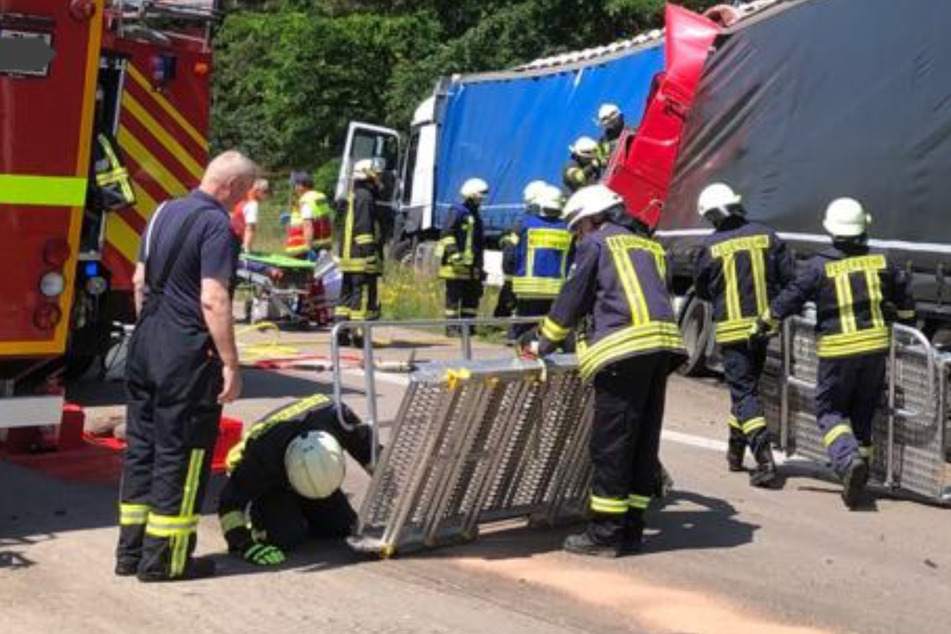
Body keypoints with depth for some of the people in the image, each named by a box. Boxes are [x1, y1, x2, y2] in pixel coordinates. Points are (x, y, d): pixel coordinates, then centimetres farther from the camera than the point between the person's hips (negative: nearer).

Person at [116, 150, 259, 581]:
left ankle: (131, 550, 22)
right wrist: (230, 364, -18)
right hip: (186, 354, -8)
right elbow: (213, 300, -21)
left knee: (140, 445, 14)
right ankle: (164, 558, 6)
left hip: (145, 344, 9)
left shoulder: (164, 213, 12)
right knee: (180, 453, 0)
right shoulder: (217, 225, -15)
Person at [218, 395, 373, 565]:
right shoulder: (261, 453, -44)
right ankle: (256, 516, 4)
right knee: (288, 537, -27)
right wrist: (244, 545, -43)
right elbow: (229, 500, -36)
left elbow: (367, 448, -17)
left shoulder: (332, 415, -36)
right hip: (269, 487, -4)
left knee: (344, 526, -4)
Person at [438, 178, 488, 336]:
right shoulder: (457, 212, -8)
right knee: (454, 296, -5)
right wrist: (454, 252, -26)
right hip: (456, 264, -9)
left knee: (472, 295, 9)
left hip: (471, 265, 9)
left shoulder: (475, 215, 21)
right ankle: (451, 326, -1)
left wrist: (479, 264, 27)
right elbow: (446, 234, -16)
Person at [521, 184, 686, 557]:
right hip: (664, 344, 7)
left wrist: (543, 344, 15)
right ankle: (631, 528, 16)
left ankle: (605, 533, -1)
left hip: (623, 348, -7)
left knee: (610, 443, -3)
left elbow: (572, 299, 5)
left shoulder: (597, 243, 6)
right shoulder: (650, 246, 26)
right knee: (644, 442, 11)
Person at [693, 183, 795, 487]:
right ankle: (736, 450, 31)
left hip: (731, 327, -4)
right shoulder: (765, 235, -1)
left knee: (743, 391, -3)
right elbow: (790, 276, -1)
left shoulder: (710, 246, -9)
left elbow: (702, 290, 3)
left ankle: (765, 459, -16)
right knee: (748, 384, 19)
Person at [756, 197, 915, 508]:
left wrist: (763, 325, 12)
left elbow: (790, 299, -2)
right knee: (863, 411, 17)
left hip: (837, 351, -3)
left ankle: (849, 460, -18)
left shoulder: (820, 266, -9)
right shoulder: (881, 261, 2)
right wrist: (904, 320, 33)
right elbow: (905, 300, 12)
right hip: (875, 346, 4)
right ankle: (861, 466, 18)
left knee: (830, 411, 6)